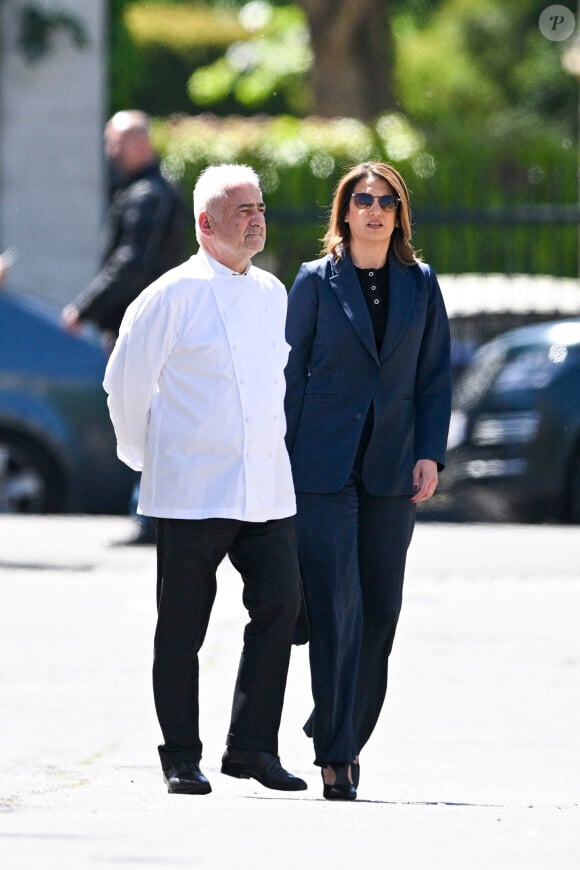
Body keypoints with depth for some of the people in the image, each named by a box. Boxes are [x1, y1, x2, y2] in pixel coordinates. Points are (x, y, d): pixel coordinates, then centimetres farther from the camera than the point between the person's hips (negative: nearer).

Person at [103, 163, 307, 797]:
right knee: (182, 626, 1)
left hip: (266, 492, 5)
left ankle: (251, 746, 2)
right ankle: (181, 758, 9)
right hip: (191, 493, -5)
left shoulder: (273, 294, 12)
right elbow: (125, 381, -2)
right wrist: (145, 456, 4)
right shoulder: (176, 295, -7)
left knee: (279, 604, -6)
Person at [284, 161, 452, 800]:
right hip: (324, 470, -3)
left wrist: (429, 454, -1)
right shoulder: (316, 281, 1)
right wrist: (285, 460, -3)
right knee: (337, 609, -9)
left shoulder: (420, 285, 9)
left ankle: (342, 735, 17)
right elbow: (291, 373, 2)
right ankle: (336, 753, -7)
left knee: (380, 609, 4)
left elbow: (434, 377, 10)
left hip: (391, 471, 3)